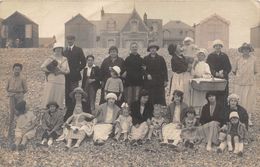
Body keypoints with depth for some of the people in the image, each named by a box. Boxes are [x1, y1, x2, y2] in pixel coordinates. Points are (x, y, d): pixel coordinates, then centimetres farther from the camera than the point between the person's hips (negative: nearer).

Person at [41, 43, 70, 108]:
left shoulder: (64, 59, 12)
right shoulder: (50, 58, 3)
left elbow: (67, 71, 9)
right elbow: (42, 67, -4)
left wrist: (60, 71, -8)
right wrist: (51, 71, -8)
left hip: (61, 82, 3)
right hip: (51, 81, -3)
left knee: (59, 100, 3)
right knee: (49, 99, -4)